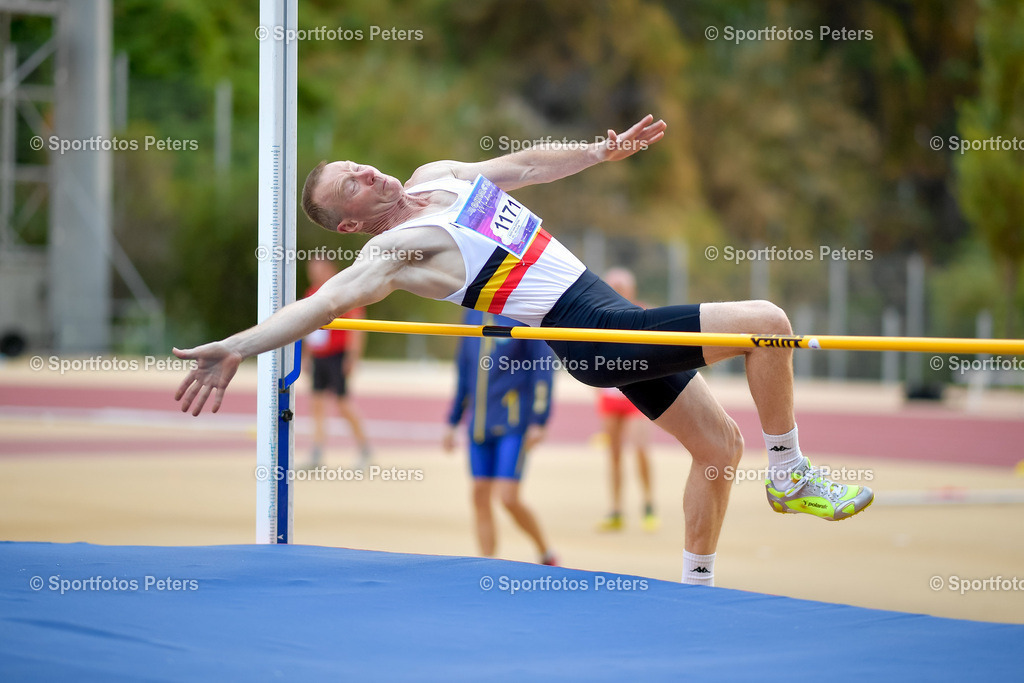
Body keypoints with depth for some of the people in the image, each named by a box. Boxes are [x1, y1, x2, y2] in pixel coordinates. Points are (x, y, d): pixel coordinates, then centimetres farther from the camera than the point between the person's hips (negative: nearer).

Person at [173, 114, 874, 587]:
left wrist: (604, 151, 28)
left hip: (610, 308, 9)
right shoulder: (398, 247, -13)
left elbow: (523, 164, 25)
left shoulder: (438, 176, 12)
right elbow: (330, 297, -26)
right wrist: (235, 348, -38)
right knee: (767, 322, -15)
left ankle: (697, 588, 27)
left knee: (718, 442, 16)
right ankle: (790, 477, 2)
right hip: (594, 332, -9)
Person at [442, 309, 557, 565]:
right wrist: (452, 421, 19)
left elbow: (544, 367, -9)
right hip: (479, 425, 6)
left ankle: (546, 555, 13)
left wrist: (539, 421, -14)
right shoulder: (473, 313, 12)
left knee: (508, 498, -9)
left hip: (513, 422, -6)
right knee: (480, 496, 4)